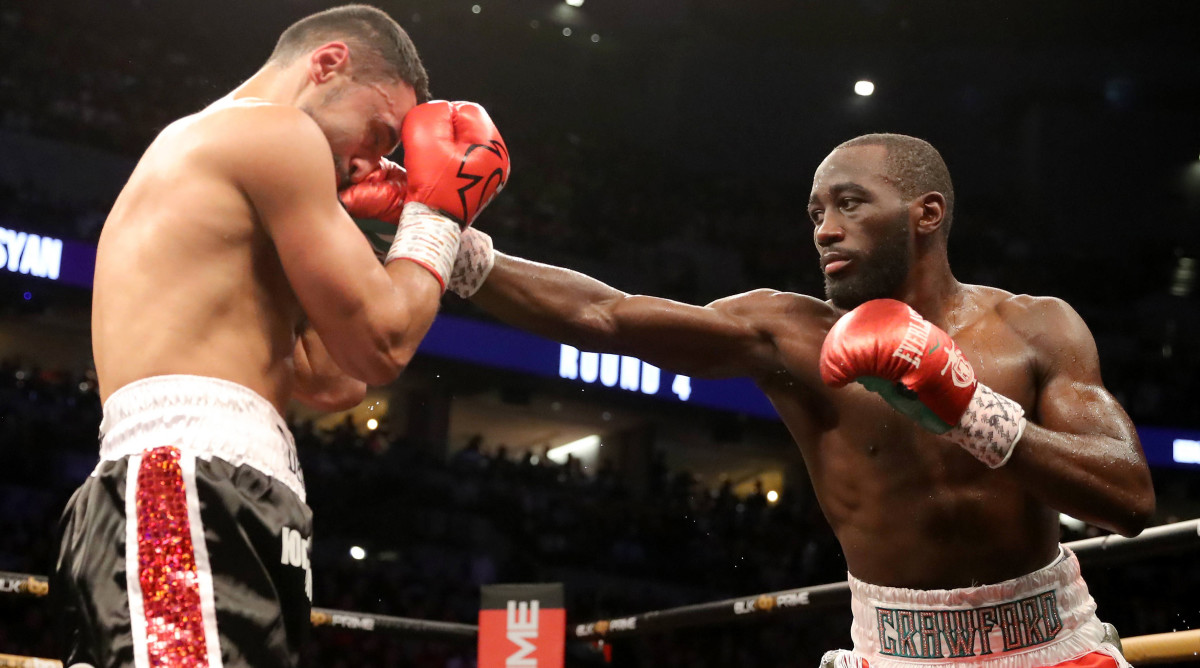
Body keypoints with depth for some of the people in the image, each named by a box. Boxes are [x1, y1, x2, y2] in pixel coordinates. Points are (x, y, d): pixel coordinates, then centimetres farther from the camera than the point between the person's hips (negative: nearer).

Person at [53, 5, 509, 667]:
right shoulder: (277, 132, -1)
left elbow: (328, 380, 26)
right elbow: (379, 344, -3)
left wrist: (339, 223, 27)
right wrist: (434, 214, 11)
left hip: (152, 495, 11)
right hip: (194, 493, -11)